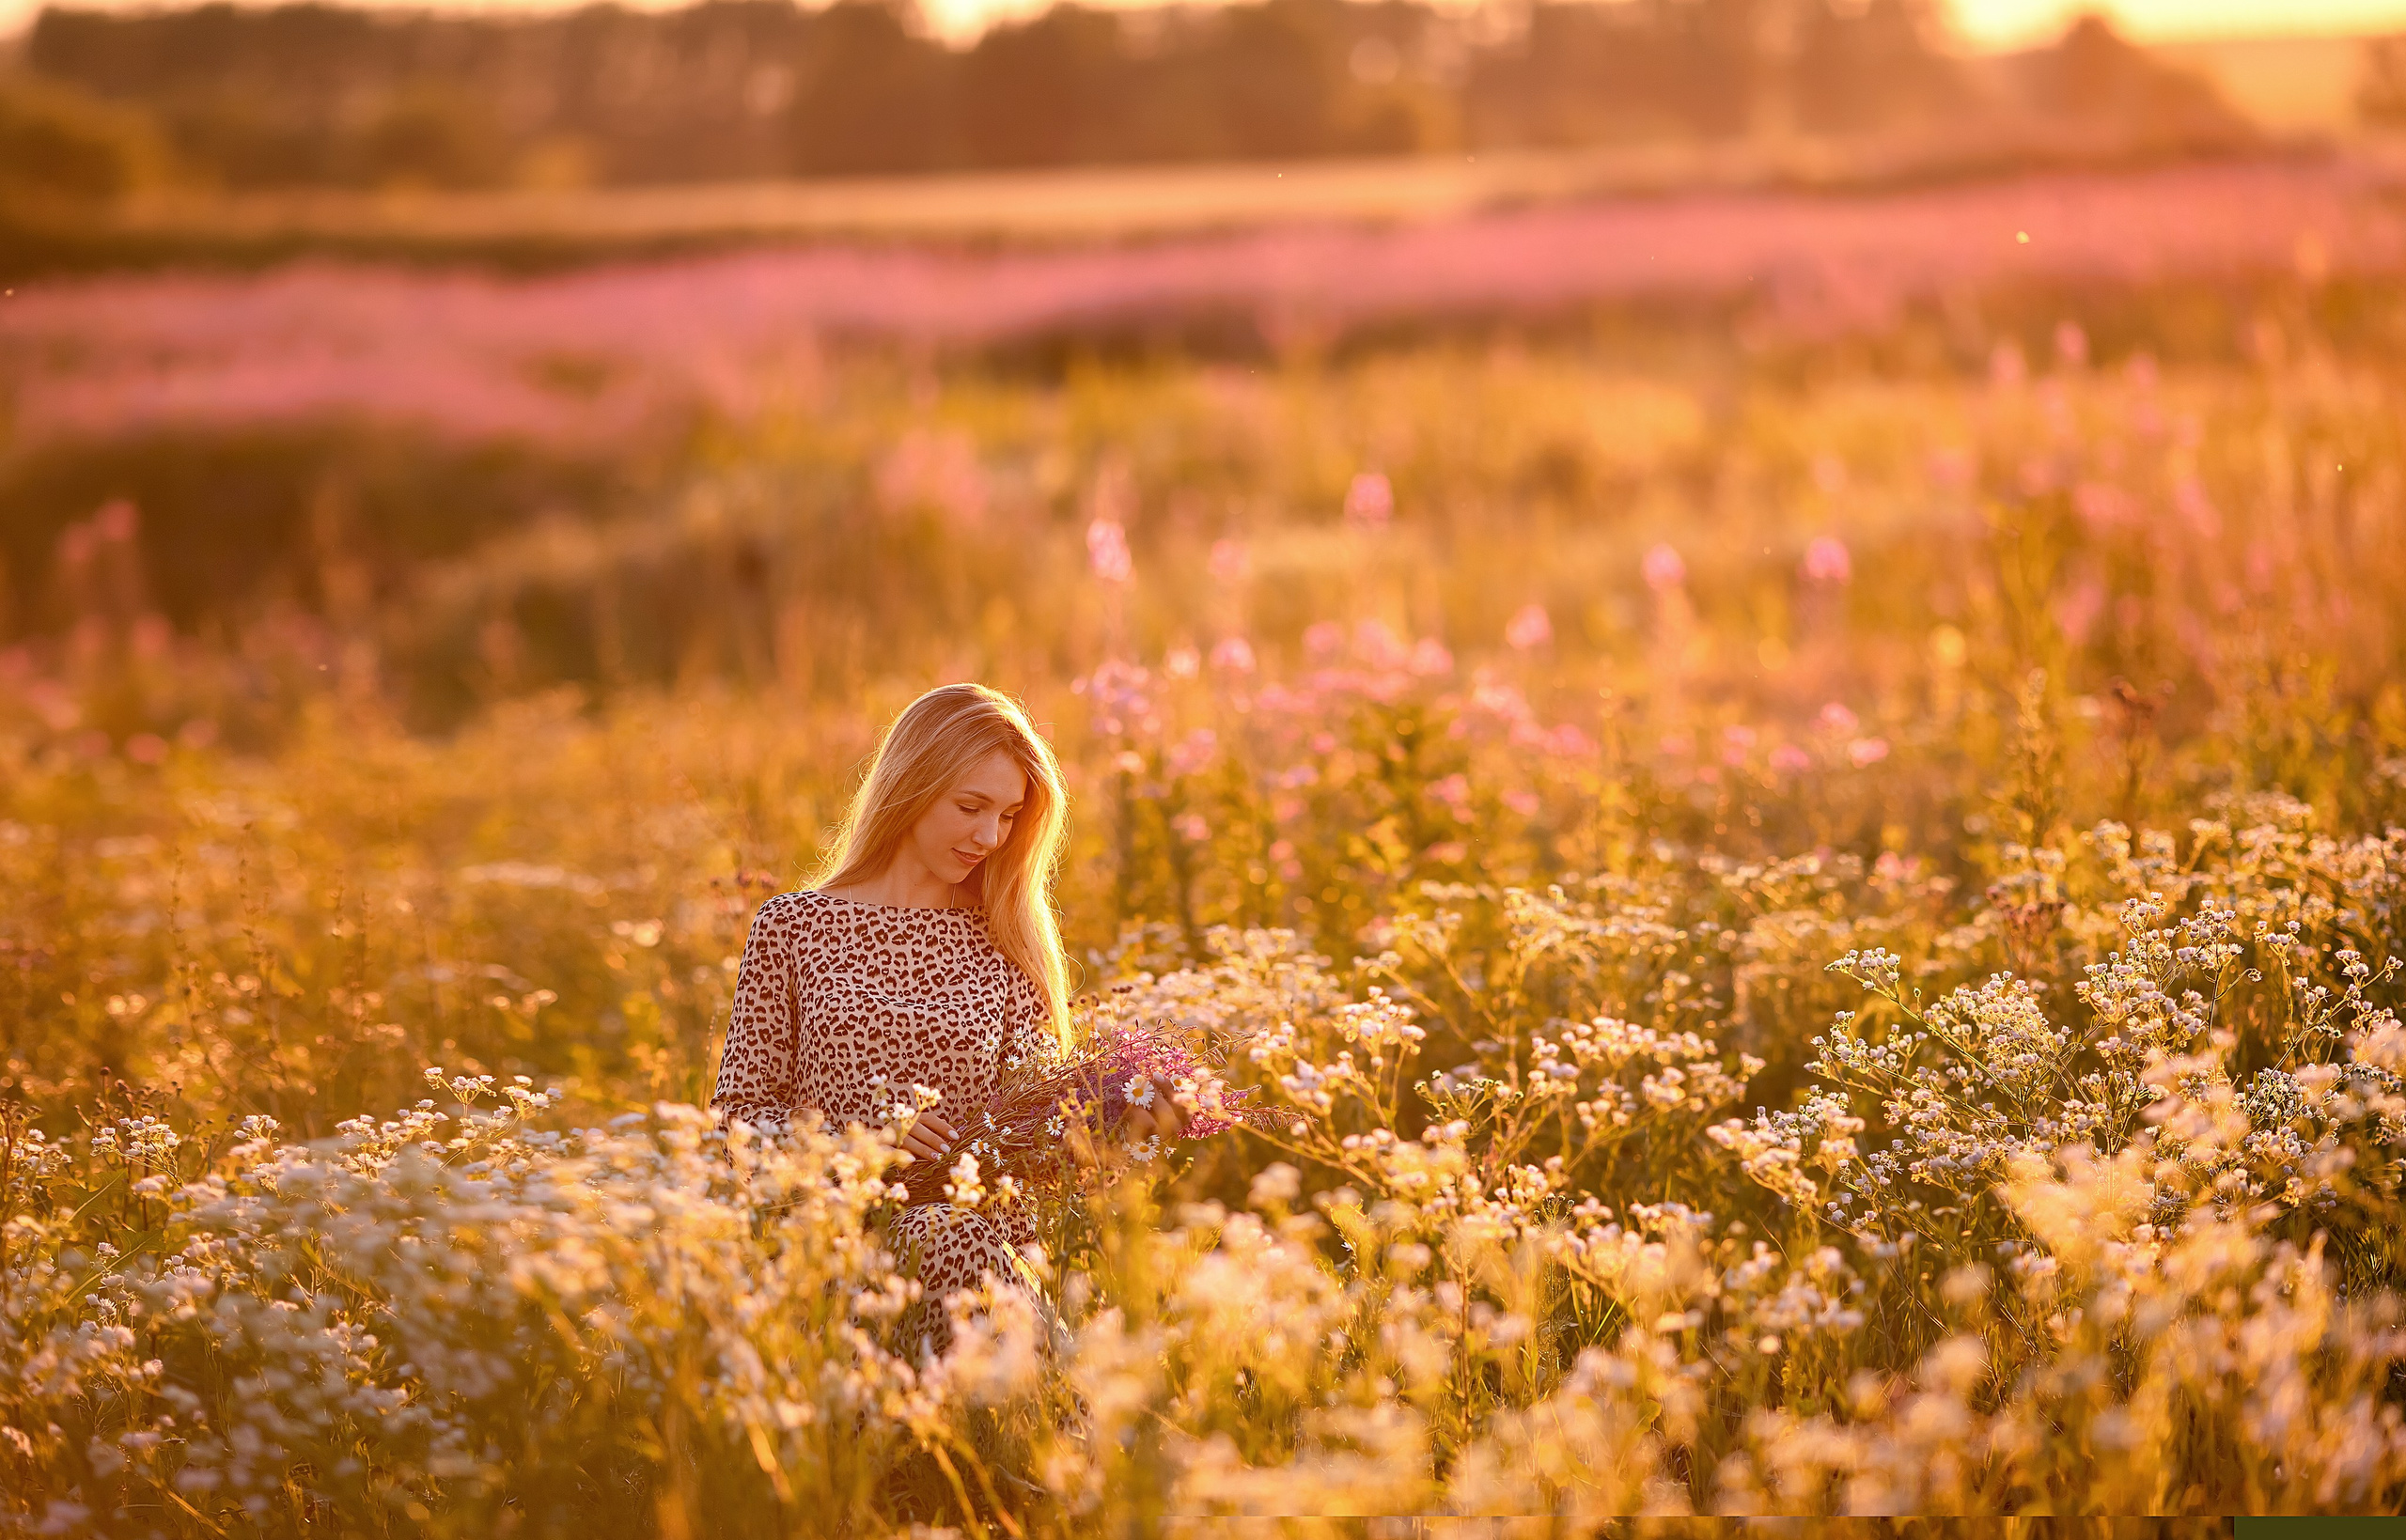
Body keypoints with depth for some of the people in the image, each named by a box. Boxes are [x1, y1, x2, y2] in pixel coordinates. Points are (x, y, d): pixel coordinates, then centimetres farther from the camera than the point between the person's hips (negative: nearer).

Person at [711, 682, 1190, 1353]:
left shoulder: (1008, 943, 17)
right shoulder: (794, 926, 9)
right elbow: (741, 1111, 10)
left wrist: (1118, 1123, -11)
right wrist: (849, 1128, -8)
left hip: (985, 1213, 2)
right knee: (956, 1241, -38)